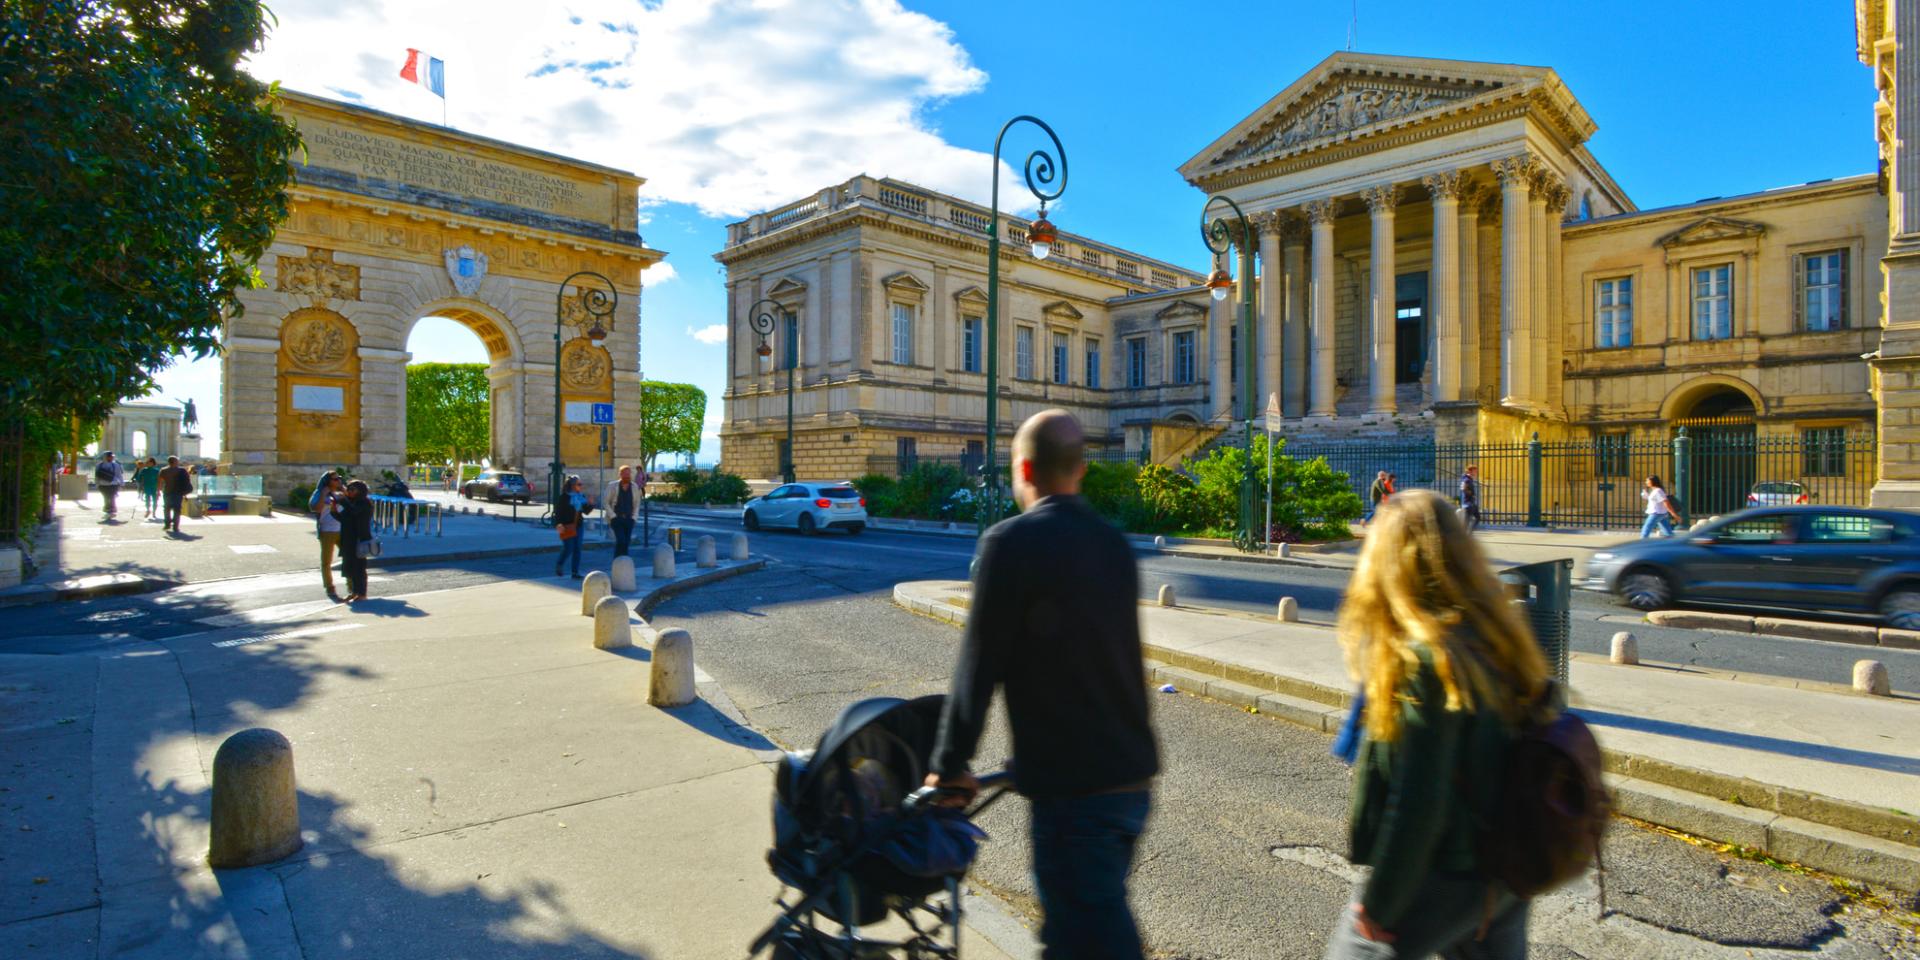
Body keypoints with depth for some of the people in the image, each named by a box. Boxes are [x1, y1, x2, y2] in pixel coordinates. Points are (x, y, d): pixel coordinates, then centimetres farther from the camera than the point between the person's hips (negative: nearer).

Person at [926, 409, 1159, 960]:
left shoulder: (1011, 542, -15)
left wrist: (950, 765, -1)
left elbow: (980, 665, -12)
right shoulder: (1113, 543, 7)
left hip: (1072, 789, -7)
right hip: (1133, 775, 8)